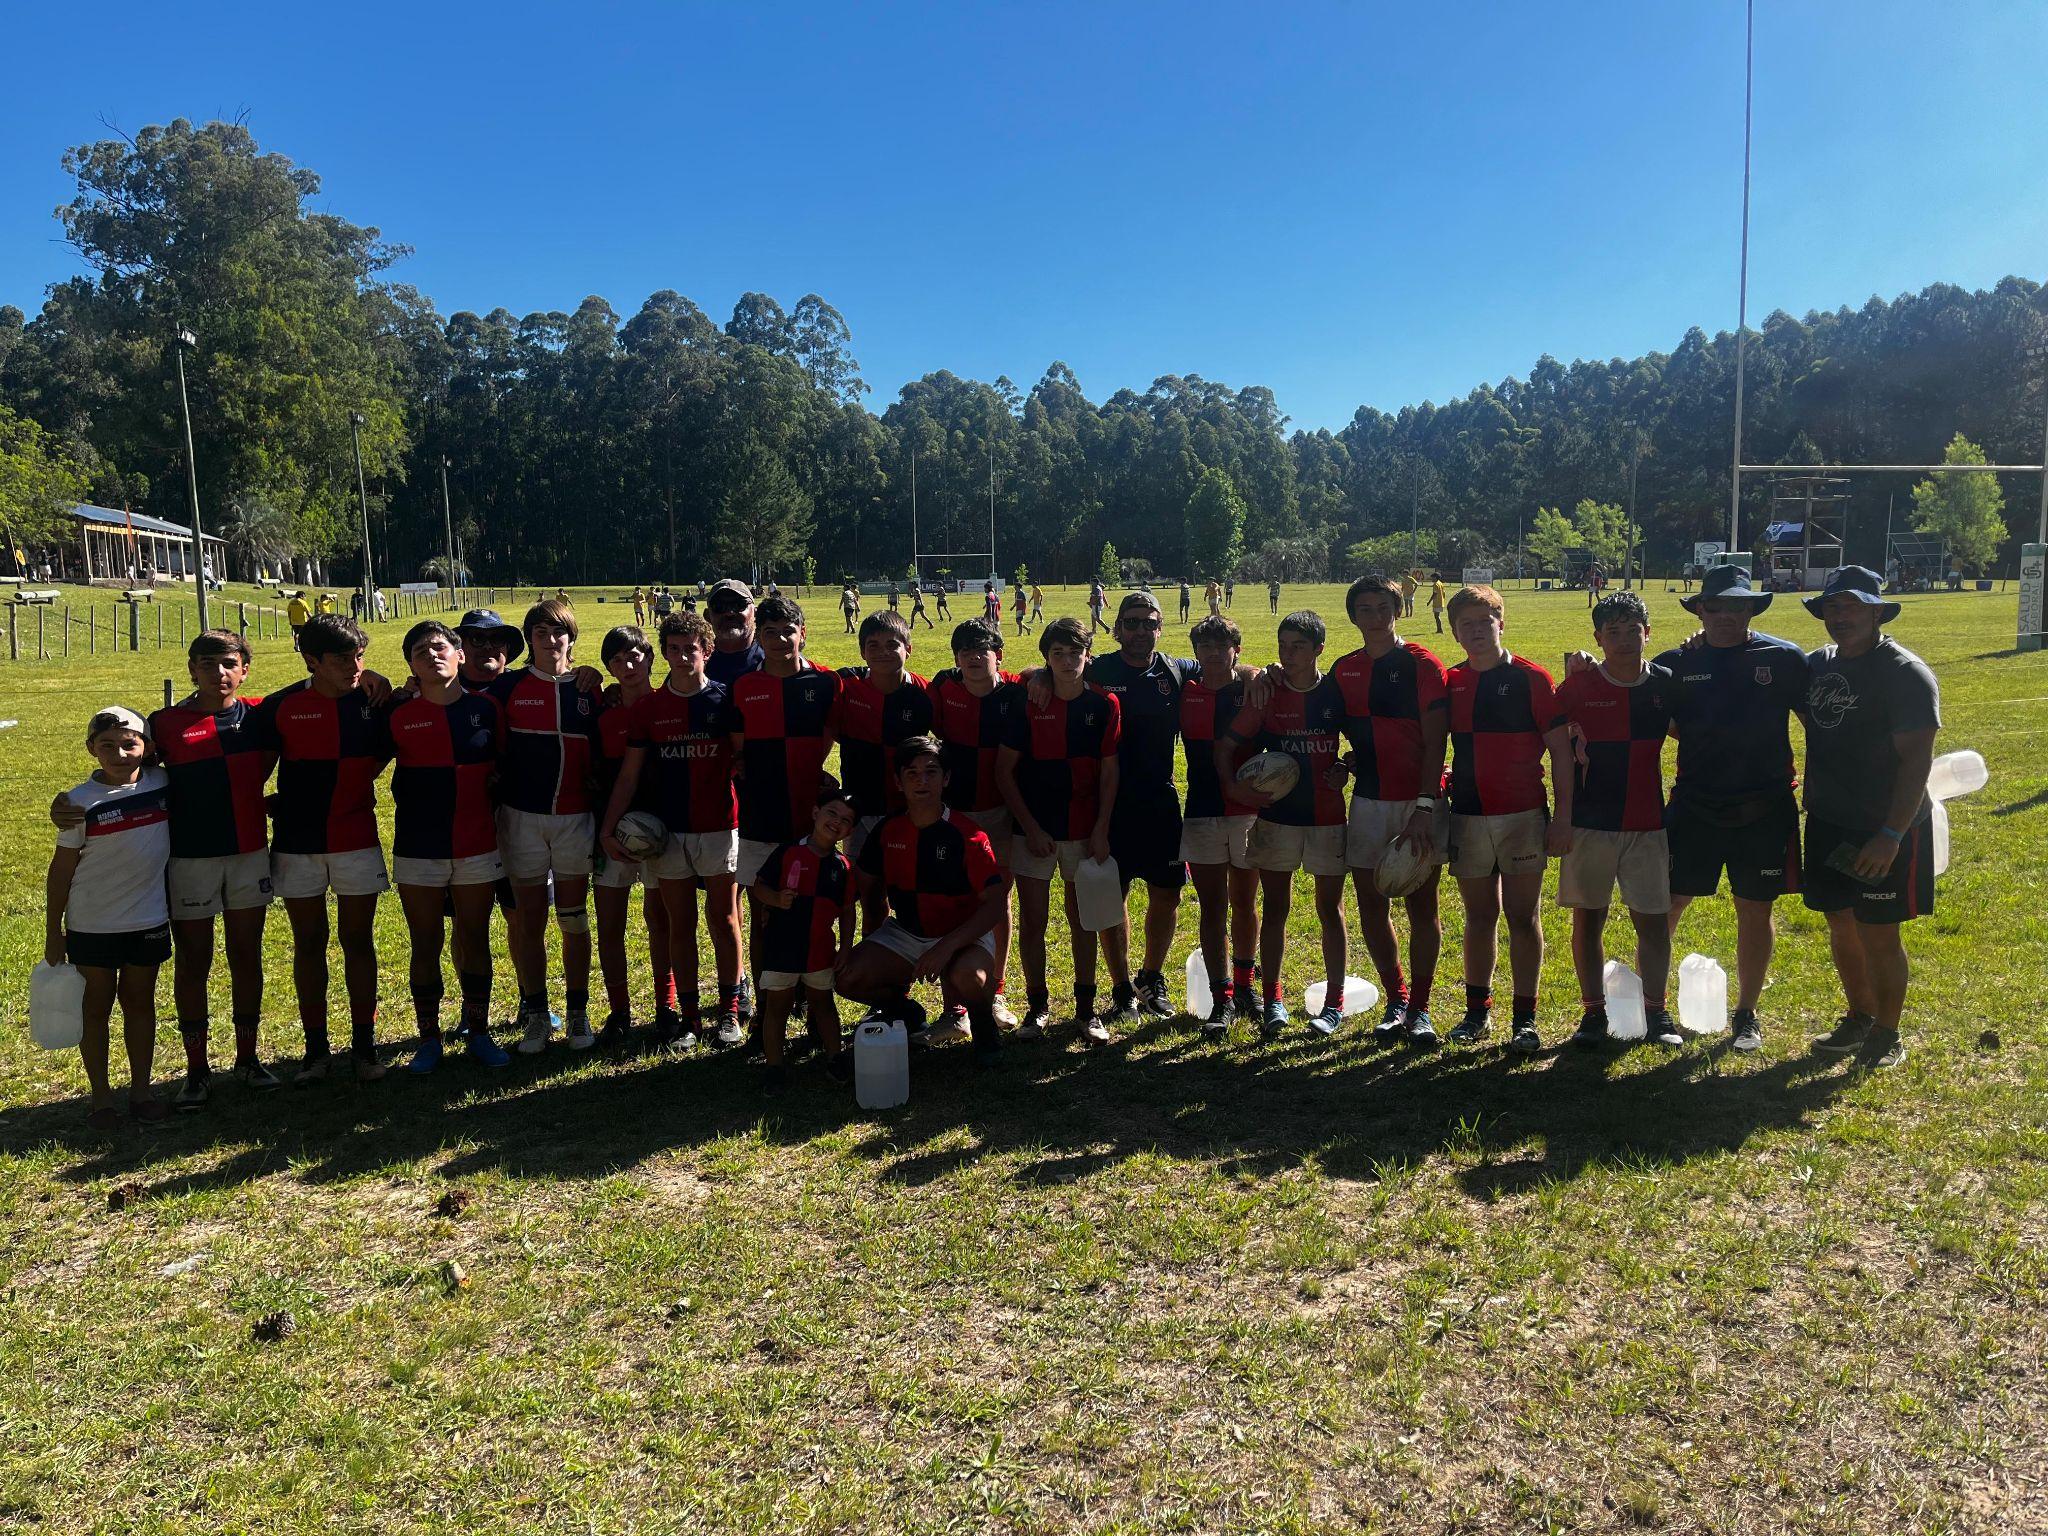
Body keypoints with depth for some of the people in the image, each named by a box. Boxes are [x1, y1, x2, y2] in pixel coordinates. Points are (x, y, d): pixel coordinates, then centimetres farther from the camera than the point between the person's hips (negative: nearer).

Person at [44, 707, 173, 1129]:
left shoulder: (161, 783, -5)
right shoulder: (81, 802, -10)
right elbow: (62, 868, -5)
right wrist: (52, 932, -3)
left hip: (149, 920, 2)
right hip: (91, 924, -2)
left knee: (140, 1002, 13)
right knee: (97, 1007, 8)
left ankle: (141, 1088, 24)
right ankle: (100, 1096, 19)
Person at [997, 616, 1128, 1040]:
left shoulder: (1103, 705, -3)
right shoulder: (1028, 704, -6)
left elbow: (1108, 772, 2)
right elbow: (1004, 770, -3)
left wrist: (1101, 831, -4)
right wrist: (1030, 828, -8)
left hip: (1084, 830, 1)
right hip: (1033, 830, -1)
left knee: (1083, 919, 10)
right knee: (1032, 921, 3)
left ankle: (1086, 1008, 20)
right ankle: (1037, 1006, 18)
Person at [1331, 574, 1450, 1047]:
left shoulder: (1423, 665, -6)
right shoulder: (1343, 670, 9)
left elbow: (1435, 741, -11)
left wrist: (1424, 807, -19)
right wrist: (1349, 762, 0)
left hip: (1419, 803, -4)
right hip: (1367, 801, 5)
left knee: (1422, 907, 1)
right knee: (1371, 907, 6)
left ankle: (1419, 1009, 12)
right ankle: (1396, 1002, 22)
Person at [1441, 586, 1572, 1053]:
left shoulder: (1531, 678, -5)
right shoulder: (1450, 683, 6)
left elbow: (1560, 750, -5)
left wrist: (1563, 817, -9)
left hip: (1523, 817, -3)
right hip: (1467, 817, 3)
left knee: (1523, 918, 3)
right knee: (1479, 917, 11)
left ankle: (1525, 1019, 12)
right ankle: (1477, 1011, 22)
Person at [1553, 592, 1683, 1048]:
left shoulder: (1665, 684, 1)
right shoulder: (1578, 687, -5)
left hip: (1647, 823, 1)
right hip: (1589, 823, -1)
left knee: (1654, 922, 3)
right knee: (1588, 919, 6)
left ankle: (1656, 1013, 16)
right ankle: (1593, 1012, 17)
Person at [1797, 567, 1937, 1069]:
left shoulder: (1905, 673, -13)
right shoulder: (1817, 665, 6)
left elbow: (1916, 760, -18)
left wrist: (1891, 835, -23)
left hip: (1884, 831, -6)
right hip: (1827, 823, 6)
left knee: (1879, 934, 1)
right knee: (1841, 925, 15)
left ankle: (1887, 1035, 18)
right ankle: (1858, 1018, 32)